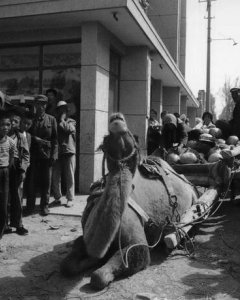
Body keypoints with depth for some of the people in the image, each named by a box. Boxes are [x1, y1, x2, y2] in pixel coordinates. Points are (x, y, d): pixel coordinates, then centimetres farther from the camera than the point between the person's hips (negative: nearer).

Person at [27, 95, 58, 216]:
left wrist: (54, 155, -5)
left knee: (46, 181, 4)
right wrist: (35, 139, -12)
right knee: (32, 181, 3)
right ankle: (30, 206, 16)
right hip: (33, 154, 0)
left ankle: (44, 205, 15)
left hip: (47, 154, 0)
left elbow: (55, 138, 3)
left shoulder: (51, 119, 6)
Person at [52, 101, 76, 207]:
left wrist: (62, 120, -4)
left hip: (69, 152, -3)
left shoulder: (71, 122, 9)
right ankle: (57, 198, 16)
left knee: (70, 177, 0)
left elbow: (69, 129, -14)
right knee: (55, 177, 3)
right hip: (57, 152, 3)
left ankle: (70, 199, 8)